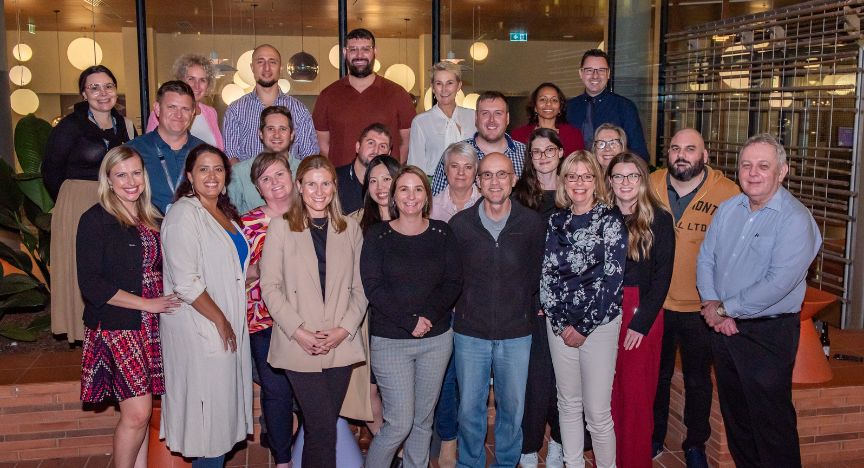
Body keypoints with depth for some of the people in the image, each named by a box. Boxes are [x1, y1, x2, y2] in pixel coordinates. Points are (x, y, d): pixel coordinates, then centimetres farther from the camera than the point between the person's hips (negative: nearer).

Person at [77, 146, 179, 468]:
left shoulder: (151, 220, 13)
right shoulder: (96, 220, -7)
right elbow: (91, 285, -13)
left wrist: (167, 299, 7)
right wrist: (147, 304, -14)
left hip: (151, 325, 6)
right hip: (116, 326, -6)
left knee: (141, 411, 9)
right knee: (137, 412, -8)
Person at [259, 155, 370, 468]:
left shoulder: (350, 229, 10)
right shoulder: (280, 226, 2)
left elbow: (360, 288, 8)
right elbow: (270, 287, -2)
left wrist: (344, 329, -7)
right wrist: (299, 331, -11)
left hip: (341, 345, 3)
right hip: (299, 346, -3)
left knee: (322, 426, 9)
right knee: (323, 427, -7)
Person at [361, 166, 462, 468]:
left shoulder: (441, 233, 5)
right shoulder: (377, 236, -2)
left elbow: (453, 282, 1)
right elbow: (373, 287, -10)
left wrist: (428, 316, -14)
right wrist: (410, 321, -17)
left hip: (437, 339, 3)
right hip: (390, 340, -3)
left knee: (423, 420, 12)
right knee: (400, 423, -5)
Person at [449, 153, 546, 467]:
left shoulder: (532, 222, -5)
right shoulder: (460, 223, -4)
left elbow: (537, 273, 5)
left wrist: (527, 309, 3)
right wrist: (465, 309, 3)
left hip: (516, 333, 0)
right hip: (470, 332, 0)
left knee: (512, 408, 12)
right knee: (469, 409, 10)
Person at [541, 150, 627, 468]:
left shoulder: (610, 219, -6)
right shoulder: (556, 221, 8)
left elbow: (612, 278, -12)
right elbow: (547, 272, 7)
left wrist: (584, 327, -11)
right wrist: (559, 323, -2)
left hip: (599, 323, -4)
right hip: (559, 324, 5)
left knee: (597, 411, -3)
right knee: (568, 404, 14)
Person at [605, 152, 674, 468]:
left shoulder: (659, 220, -1)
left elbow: (662, 276, -5)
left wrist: (641, 321, -11)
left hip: (642, 314, -2)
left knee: (637, 395, 2)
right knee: (605, 393, 6)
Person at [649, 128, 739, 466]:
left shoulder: (728, 193, -11)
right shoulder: (650, 185, -3)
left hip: (701, 307, -2)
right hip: (654, 302, 2)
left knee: (698, 381, 15)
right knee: (656, 376, 18)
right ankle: (654, 438, 37)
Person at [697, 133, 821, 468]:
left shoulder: (796, 220, -16)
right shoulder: (728, 209, 6)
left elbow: (778, 283, -24)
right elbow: (705, 259, 7)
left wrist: (724, 309, -15)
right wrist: (713, 306, -9)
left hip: (768, 334, -6)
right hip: (723, 327, 7)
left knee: (771, 422, 3)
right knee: (734, 412, 19)